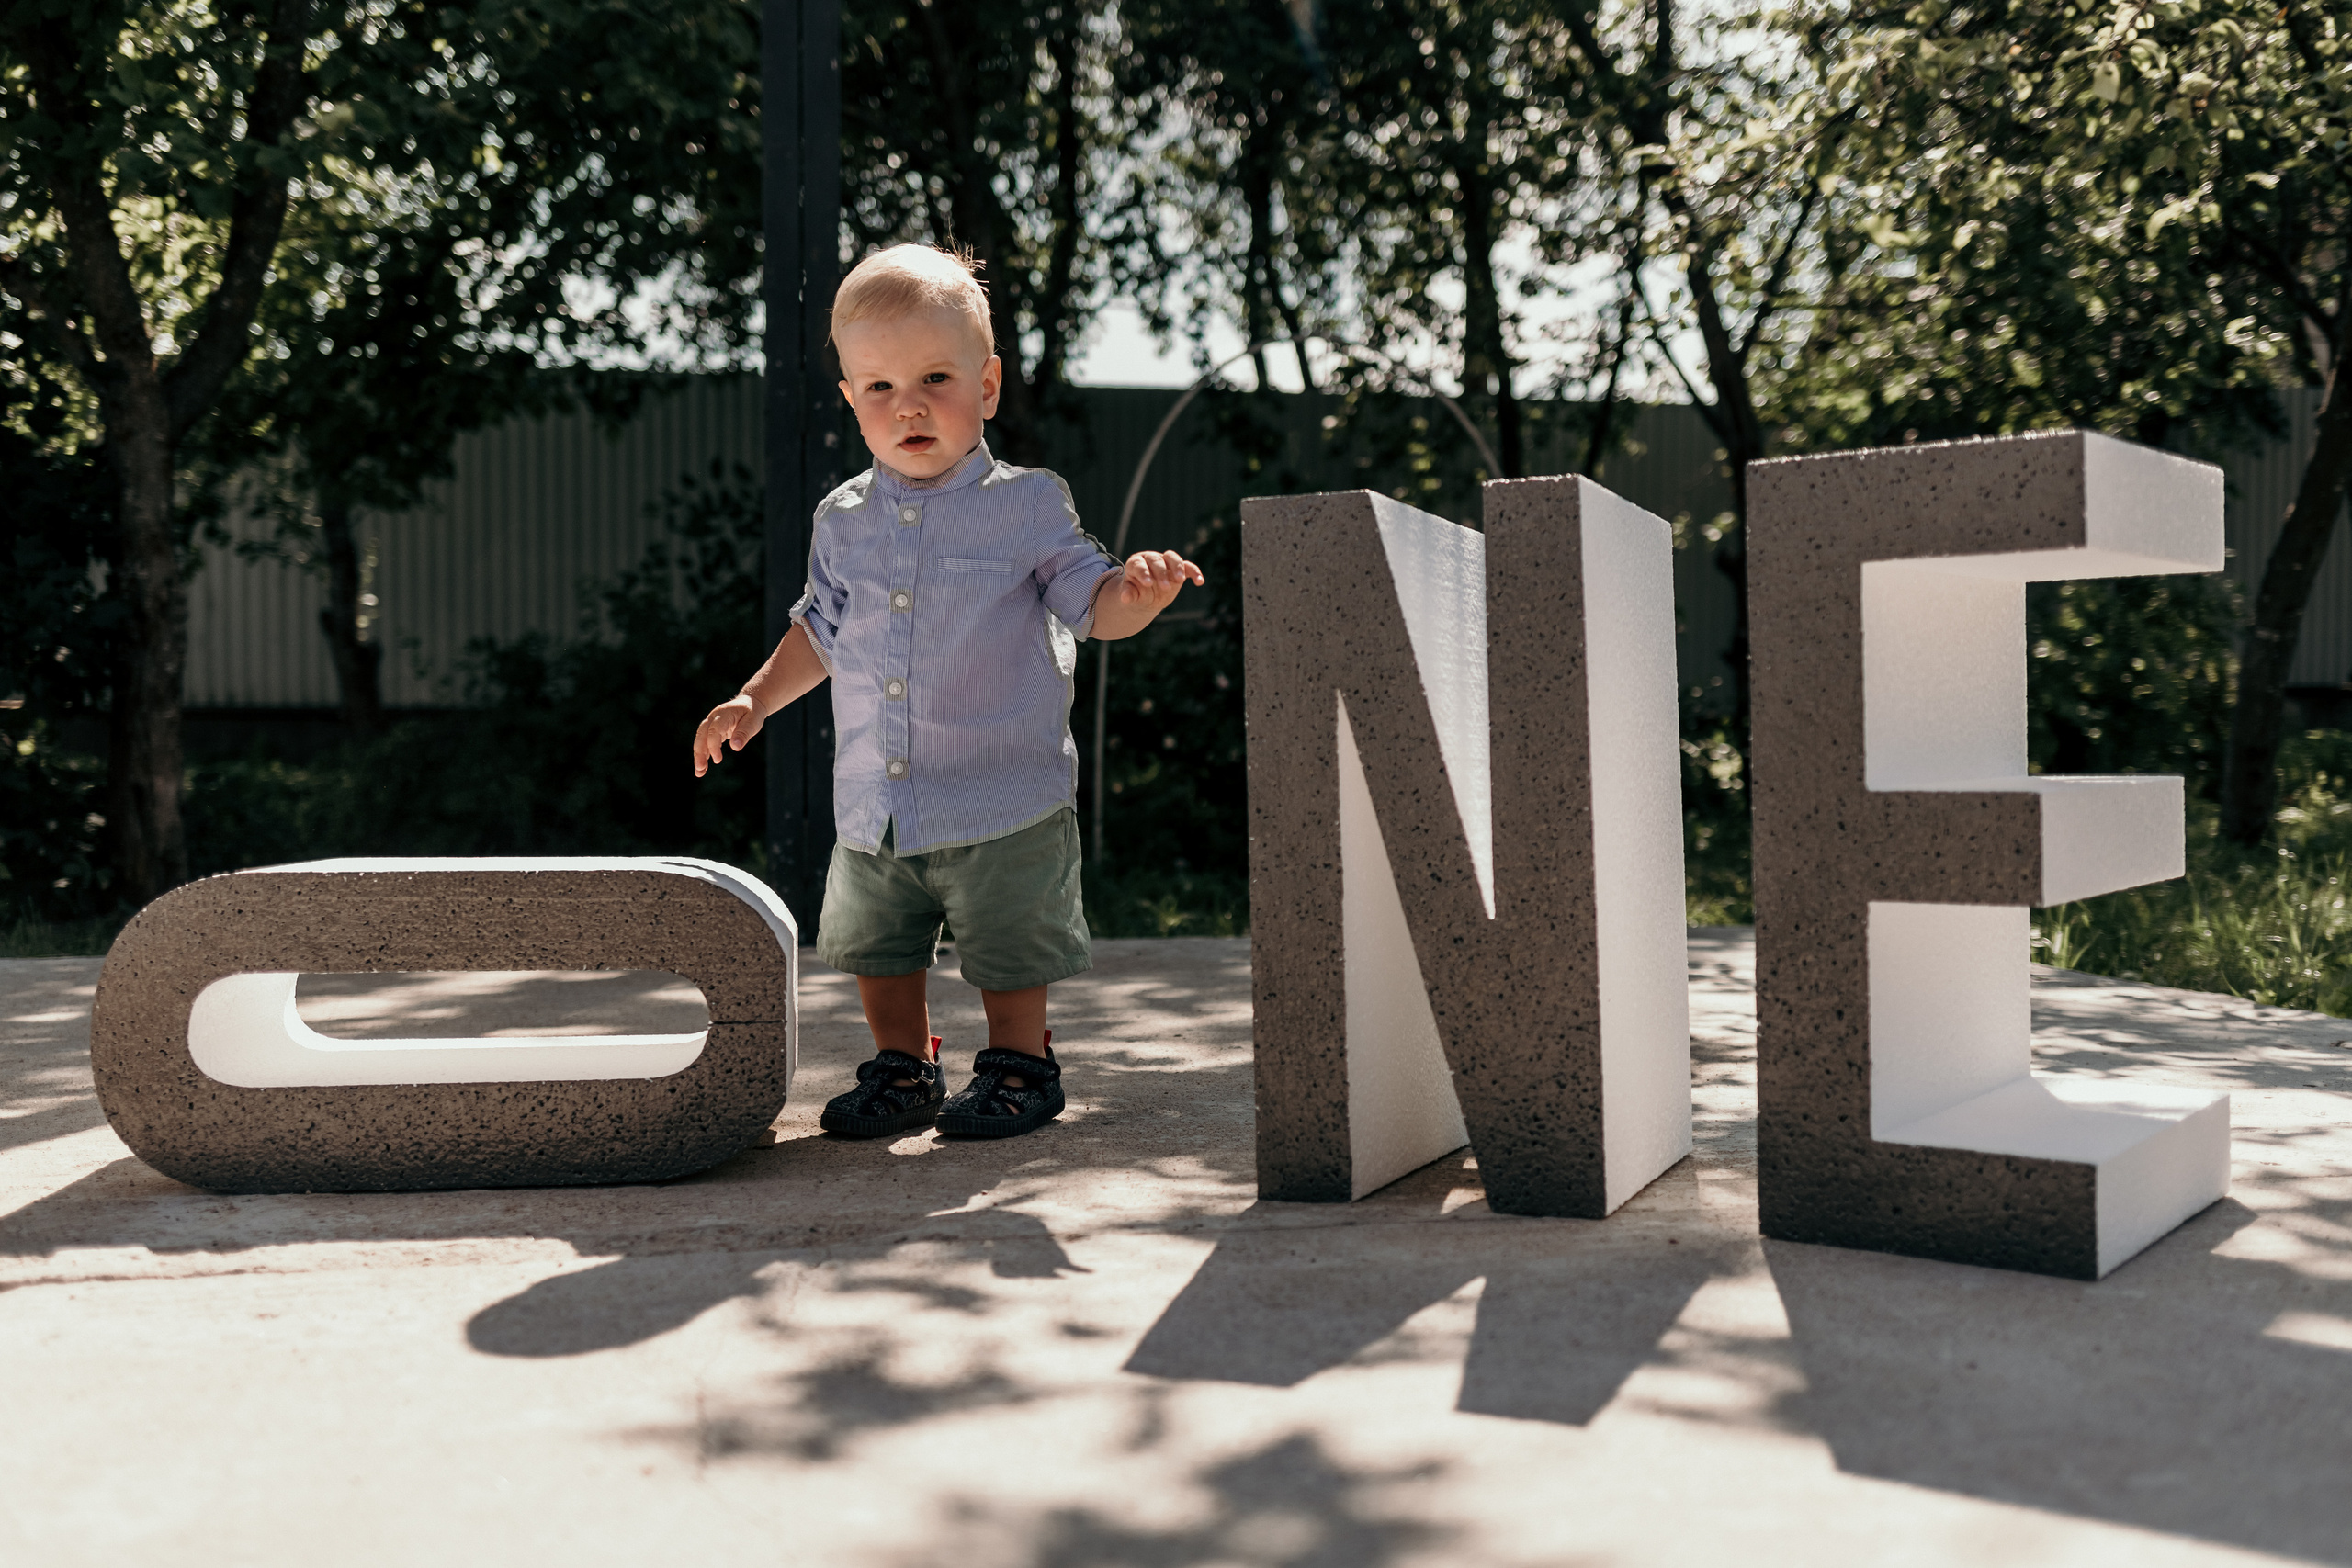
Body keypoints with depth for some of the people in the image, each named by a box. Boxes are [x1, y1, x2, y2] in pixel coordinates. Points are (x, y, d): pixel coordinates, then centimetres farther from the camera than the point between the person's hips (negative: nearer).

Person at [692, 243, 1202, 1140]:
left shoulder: (1026, 505, -6)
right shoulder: (843, 521, 6)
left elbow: (1089, 602, -7)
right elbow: (822, 630, 19)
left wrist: (1136, 593, -29)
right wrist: (753, 701, 13)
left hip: (1003, 806, -4)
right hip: (874, 811, 5)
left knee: (1009, 956, 5)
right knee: (878, 948, 15)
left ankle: (1019, 1069, 26)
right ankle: (902, 1072, 33)